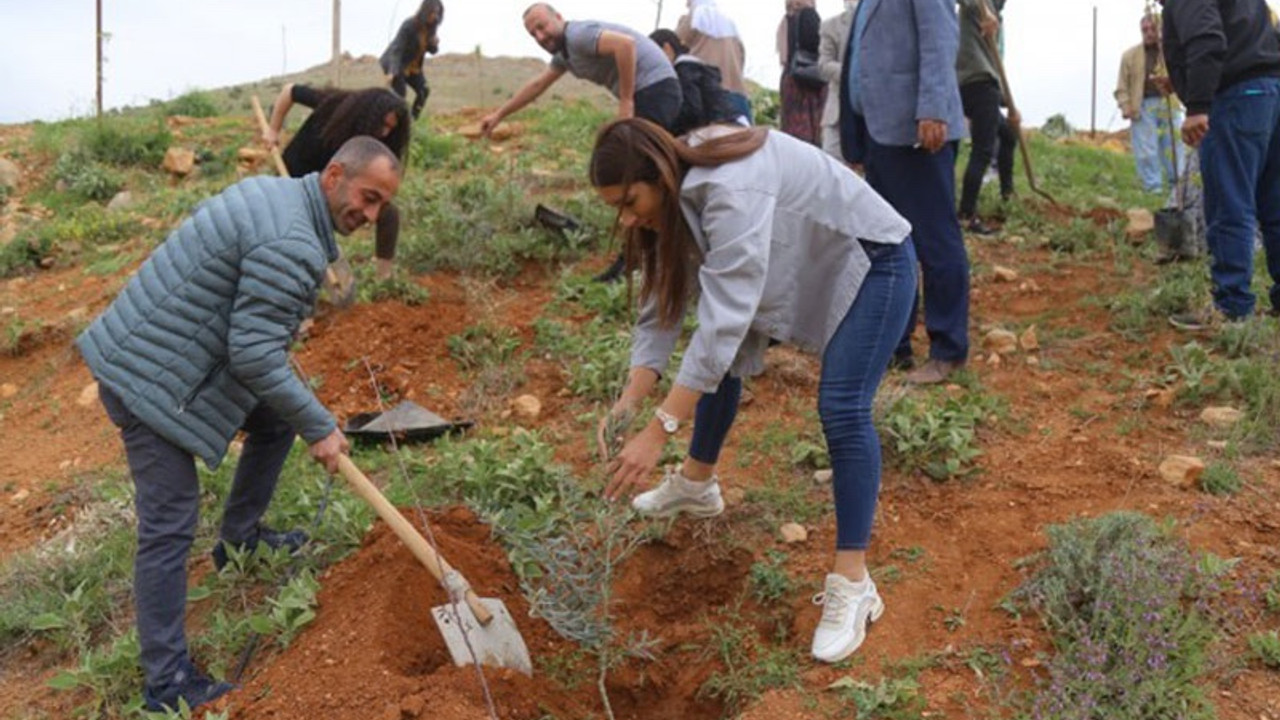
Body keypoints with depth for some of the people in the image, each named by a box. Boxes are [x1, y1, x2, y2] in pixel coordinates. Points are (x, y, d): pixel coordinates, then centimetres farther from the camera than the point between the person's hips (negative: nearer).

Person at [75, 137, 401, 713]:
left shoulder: (274, 191, 7)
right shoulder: (292, 244, -24)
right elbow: (256, 356, -25)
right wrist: (320, 429, -15)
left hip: (176, 355, 10)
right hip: (151, 380, -10)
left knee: (279, 421, 20)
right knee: (169, 525, -7)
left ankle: (238, 538, 36)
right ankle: (168, 686, 1)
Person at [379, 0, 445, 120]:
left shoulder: (430, 28, -3)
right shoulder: (409, 25, -25)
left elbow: (432, 51, 6)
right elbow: (396, 49, -29)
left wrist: (434, 44, -20)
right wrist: (393, 72, -40)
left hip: (413, 67, 8)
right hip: (397, 64, -8)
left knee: (424, 90, 1)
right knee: (400, 95, -13)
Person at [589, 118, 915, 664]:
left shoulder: (731, 190, -37)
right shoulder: (675, 200, -9)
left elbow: (724, 319, -42)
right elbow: (661, 304, -8)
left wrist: (658, 431, -44)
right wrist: (630, 399, -22)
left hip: (871, 262, -9)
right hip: (805, 266, 9)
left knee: (842, 409, -20)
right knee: (715, 359, 14)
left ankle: (852, 586, -13)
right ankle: (697, 485, 36)